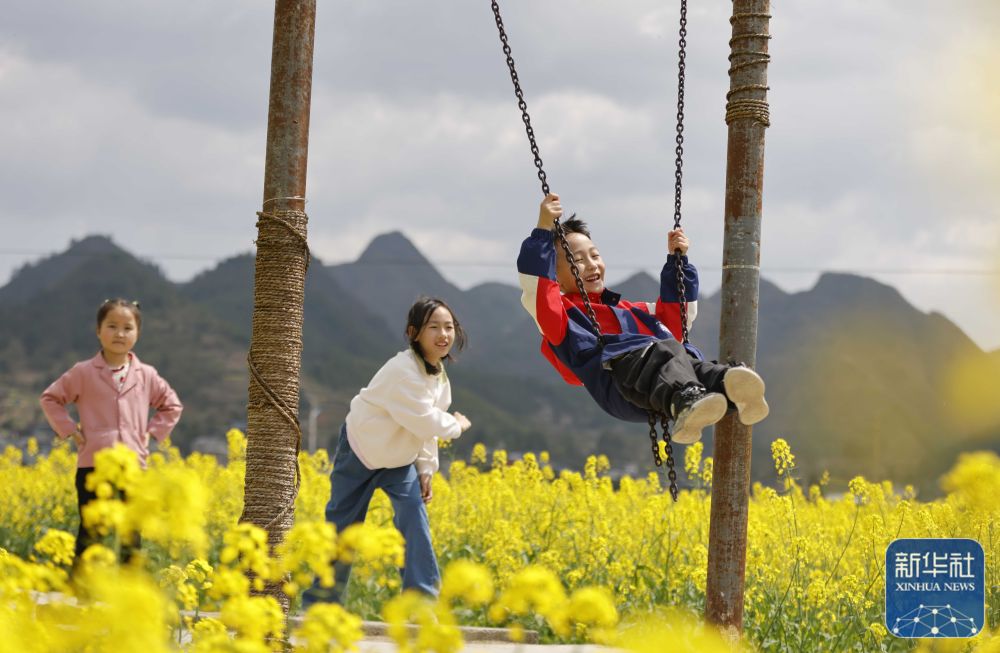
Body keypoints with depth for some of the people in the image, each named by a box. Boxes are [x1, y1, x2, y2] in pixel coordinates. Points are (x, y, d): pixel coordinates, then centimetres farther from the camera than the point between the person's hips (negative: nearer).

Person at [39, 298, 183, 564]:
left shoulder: (146, 376, 6)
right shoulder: (83, 373, 0)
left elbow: (172, 405, 20)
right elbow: (50, 398, 7)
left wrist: (153, 432, 7)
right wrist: (69, 430, -2)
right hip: (93, 465, -2)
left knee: (131, 535, 7)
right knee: (89, 533, 0)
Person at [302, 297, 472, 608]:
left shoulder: (438, 374, -3)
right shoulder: (403, 370, -31)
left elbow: (427, 424, 6)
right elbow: (424, 421, -34)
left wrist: (426, 469, 0)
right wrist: (458, 425, -17)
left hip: (399, 458, 6)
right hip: (361, 451, -6)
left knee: (414, 518, -10)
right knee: (342, 526, 4)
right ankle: (318, 603, 19)